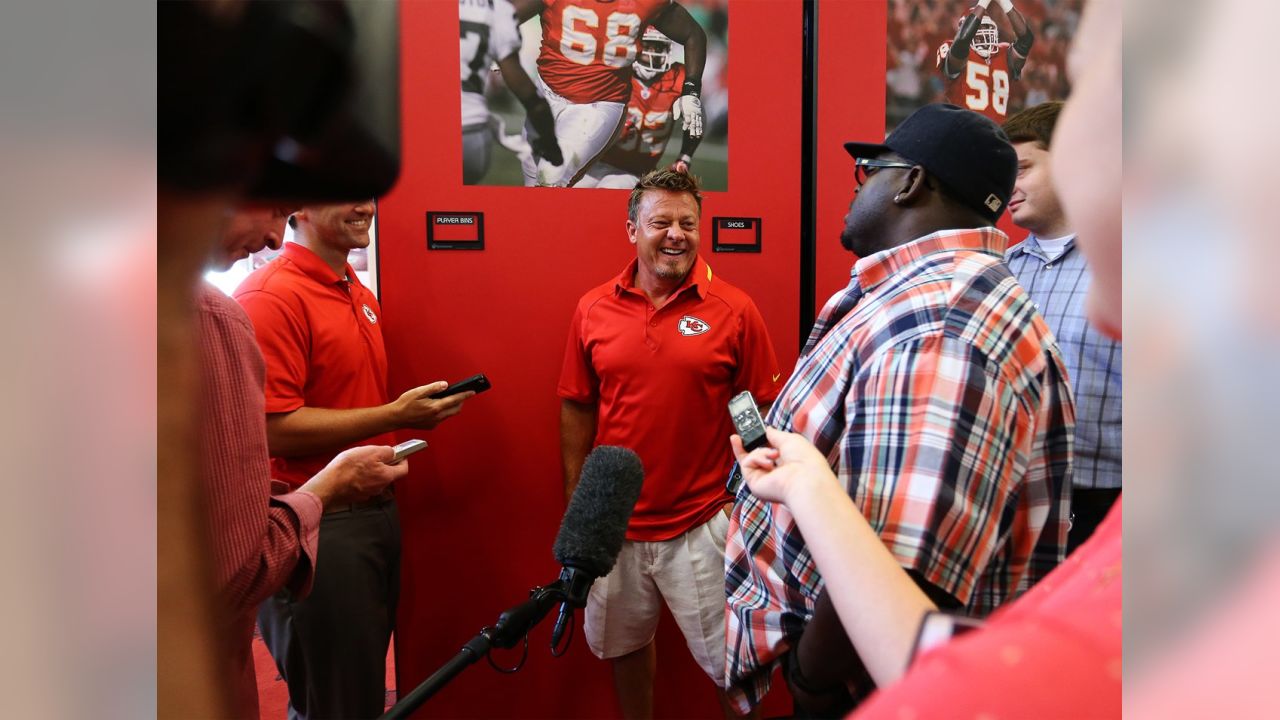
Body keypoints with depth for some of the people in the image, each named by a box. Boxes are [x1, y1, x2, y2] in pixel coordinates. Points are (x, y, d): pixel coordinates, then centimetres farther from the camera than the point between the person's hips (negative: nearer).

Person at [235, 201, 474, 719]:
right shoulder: (271, 296, -16)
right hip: (317, 526, -9)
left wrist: (422, 407, 9)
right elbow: (276, 428, -22)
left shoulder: (362, 297, 13)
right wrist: (396, 415, -20)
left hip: (377, 511, 9)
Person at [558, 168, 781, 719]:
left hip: (703, 525, -3)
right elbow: (577, 411, 5)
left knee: (729, 661, 8)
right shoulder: (593, 310, -1)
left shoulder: (734, 311, -8)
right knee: (622, 643, 21)